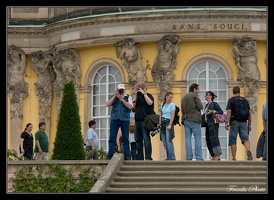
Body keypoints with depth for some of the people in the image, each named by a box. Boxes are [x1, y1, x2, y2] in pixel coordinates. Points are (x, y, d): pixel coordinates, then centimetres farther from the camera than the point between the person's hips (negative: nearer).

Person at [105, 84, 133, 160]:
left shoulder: (128, 97, 9)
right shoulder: (114, 97, 14)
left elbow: (130, 107, -6)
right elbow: (107, 104, 0)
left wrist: (122, 99, -10)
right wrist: (114, 96, -4)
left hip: (125, 119, -1)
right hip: (114, 119, 1)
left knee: (125, 138, 0)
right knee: (112, 138, -5)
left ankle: (127, 155, 2)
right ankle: (110, 155, -7)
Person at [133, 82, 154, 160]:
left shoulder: (149, 95, 2)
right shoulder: (138, 97, 20)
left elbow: (150, 103, -19)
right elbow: (134, 107, 12)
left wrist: (143, 93, -12)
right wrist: (135, 96, 6)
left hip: (145, 121, -7)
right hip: (137, 121, 7)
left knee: (146, 139, -9)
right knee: (138, 140, 7)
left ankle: (148, 157, -10)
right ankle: (139, 157, 11)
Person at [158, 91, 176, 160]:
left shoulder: (172, 104, -5)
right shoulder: (162, 104, 12)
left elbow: (172, 115, -11)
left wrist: (170, 125, -20)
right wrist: (159, 123, 7)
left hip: (168, 122, -6)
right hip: (163, 122, 6)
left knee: (168, 141, -13)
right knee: (164, 142, 5)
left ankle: (172, 157, -13)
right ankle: (168, 157, 11)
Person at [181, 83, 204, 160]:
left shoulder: (184, 97, 16)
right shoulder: (195, 96, -6)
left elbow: (182, 109, 17)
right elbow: (200, 107, -8)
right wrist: (199, 100, 7)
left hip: (186, 120, 7)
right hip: (194, 119, -7)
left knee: (188, 139, 5)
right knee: (198, 138, -4)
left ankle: (189, 157, 1)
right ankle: (199, 157, -9)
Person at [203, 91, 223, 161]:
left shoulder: (214, 104, -5)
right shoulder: (206, 105, 18)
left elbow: (221, 112, -11)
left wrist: (213, 111, -19)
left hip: (213, 124, -9)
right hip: (208, 125, 9)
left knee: (214, 139, -13)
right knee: (208, 141, 5)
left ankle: (218, 156, -12)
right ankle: (214, 156, 9)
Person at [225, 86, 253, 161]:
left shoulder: (231, 100, 1)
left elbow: (229, 112, -9)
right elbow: (249, 113, 10)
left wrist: (226, 123, -11)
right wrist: (249, 124, 15)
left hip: (234, 122, -2)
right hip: (243, 122, 2)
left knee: (233, 141, 5)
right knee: (245, 138, -5)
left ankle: (234, 158, 2)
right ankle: (248, 151, -34)